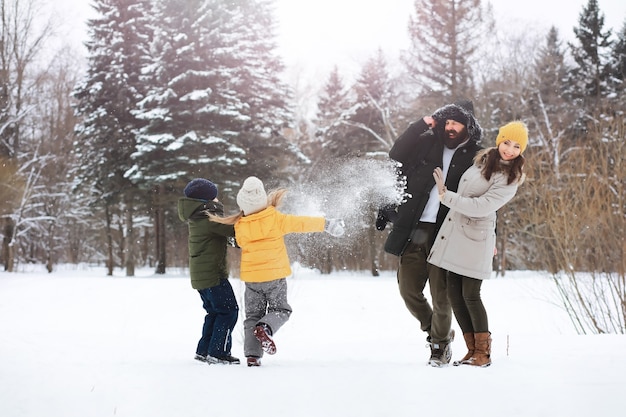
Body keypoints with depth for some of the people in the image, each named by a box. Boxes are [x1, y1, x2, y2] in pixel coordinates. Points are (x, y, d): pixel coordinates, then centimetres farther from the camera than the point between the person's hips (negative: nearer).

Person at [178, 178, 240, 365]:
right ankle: (218, 352, -5)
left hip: (200, 276, 10)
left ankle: (204, 350, 19)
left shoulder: (197, 218, 13)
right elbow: (234, 229, -19)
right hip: (213, 274, -10)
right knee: (228, 311, -3)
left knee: (214, 312, 18)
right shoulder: (210, 218, -17)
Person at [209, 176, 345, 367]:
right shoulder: (275, 218, -12)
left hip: (251, 278, 2)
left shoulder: (239, 226, -4)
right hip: (275, 275, -2)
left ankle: (252, 355, 1)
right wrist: (325, 223, 5)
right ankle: (265, 328, -19)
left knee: (253, 315, 12)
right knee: (280, 310, 13)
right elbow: (300, 223, -5)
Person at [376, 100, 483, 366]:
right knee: (408, 289, 6)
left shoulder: (476, 157, 3)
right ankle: (434, 330, 30)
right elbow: (397, 155, 1)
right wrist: (422, 124, -3)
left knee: (441, 295, -4)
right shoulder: (427, 143, 11)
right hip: (414, 230, 3)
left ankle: (440, 346, 16)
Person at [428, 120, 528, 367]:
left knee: (470, 295, -8)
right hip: (453, 231, 7)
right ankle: (472, 350, 13)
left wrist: (445, 195, -19)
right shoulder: (484, 159, 10)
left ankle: (483, 354, 5)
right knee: (454, 293, 5)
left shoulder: (510, 179, -11)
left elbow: (481, 206, -19)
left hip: (475, 238, -7)